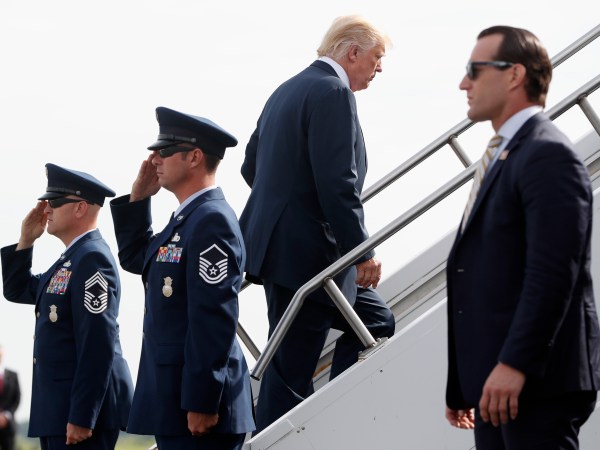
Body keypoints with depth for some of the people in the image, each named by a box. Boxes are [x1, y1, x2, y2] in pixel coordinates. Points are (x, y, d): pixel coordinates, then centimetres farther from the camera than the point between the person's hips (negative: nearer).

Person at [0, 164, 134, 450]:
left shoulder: (92, 259, -15)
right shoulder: (70, 259, 16)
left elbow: (98, 346, -21)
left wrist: (81, 417, -24)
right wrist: (26, 240, 14)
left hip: (82, 405, -10)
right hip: (58, 404, 10)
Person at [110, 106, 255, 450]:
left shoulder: (212, 220, -15)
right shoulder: (186, 219, 15)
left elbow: (215, 320, -21)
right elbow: (134, 258, 32)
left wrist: (201, 404, -23)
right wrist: (138, 197, 18)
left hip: (198, 403, -10)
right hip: (174, 398, 10)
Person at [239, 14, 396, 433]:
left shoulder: (288, 90, 15)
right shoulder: (333, 92, -15)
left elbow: (251, 166, 21)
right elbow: (338, 181, -21)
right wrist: (362, 252, -17)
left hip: (281, 242, 10)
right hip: (307, 252, -10)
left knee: (377, 322, 17)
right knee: (290, 370, -5)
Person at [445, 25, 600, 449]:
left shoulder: (548, 155, -10)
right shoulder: (505, 157, 20)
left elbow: (552, 273, -20)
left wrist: (514, 364, -24)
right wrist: (463, 385, 18)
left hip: (538, 381, -10)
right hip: (497, 381, 10)